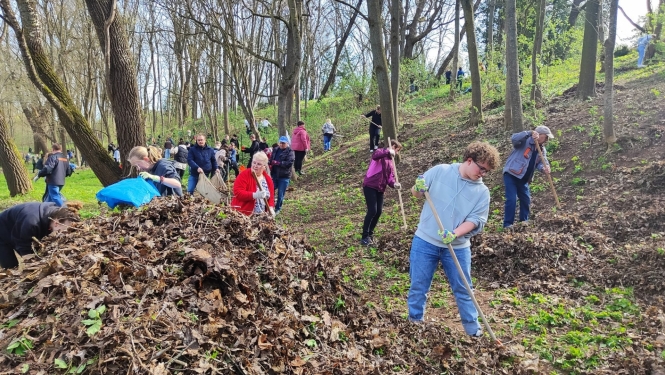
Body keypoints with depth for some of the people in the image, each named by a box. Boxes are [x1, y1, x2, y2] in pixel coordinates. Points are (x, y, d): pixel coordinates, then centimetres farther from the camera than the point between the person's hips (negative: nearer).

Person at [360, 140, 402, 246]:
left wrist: (394, 184, -10)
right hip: (370, 186, -8)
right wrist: (388, 151, -30)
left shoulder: (391, 162, 21)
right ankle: (365, 237, -5)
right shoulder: (381, 152, -3)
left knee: (379, 212, 6)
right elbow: (375, 155, -29)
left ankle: (370, 234, 21)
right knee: (372, 211, -13)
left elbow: (390, 177, 10)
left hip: (380, 189, 8)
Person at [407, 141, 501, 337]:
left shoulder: (482, 192, -3)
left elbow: (475, 220, -9)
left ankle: (473, 328, 31)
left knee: (463, 289, 14)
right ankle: (415, 322, 30)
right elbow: (416, 192, 3)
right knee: (418, 286, 10)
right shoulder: (439, 171, -6)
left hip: (457, 247, 1)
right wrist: (418, 189, -21)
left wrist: (454, 234, -26)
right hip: (425, 241, -1)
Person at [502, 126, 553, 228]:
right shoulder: (525, 141, -12)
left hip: (523, 178, 8)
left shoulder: (542, 150, 10)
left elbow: (541, 162, -2)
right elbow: (514, 138, -32)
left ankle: (524, 222, 28)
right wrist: (530, 133, -41)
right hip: (511, 174, -8)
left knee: (526, 199, 14)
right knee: (512, 199, -14)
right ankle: (507, 225, -7)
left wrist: (544, 168, -26)